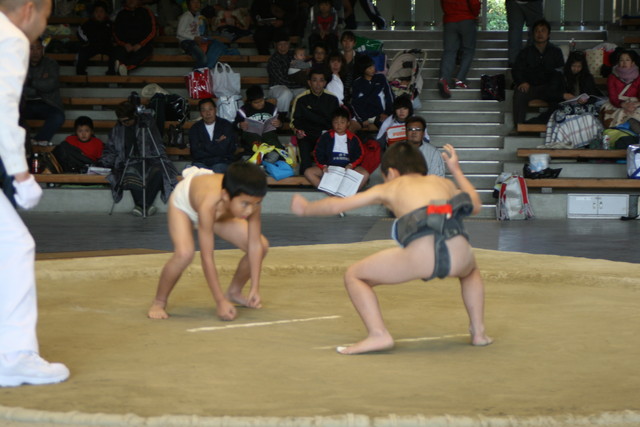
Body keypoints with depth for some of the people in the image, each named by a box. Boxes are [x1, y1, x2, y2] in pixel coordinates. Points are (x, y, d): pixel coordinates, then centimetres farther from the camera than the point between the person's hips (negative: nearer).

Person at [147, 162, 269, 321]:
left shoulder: (251, 200, -35)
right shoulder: (208, 205, -47)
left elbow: (255, 244, -26)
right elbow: (207, 258, -42)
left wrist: (255, 288, -28)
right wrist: (220, 302, -40)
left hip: (222, 212, 5)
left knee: (262, 246, -7)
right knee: (184, 254, -32)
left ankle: (234, 292, 18)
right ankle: (159, 301, -7)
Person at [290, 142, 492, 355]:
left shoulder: (390, 188, 25)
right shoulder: (443, 182, 32)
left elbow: (336, 205, 29)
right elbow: (475, 204, 48)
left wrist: (305, 209, 47)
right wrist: (456, 171, 58)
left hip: (421, 253, -4)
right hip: (459, 254, 4)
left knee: (354, 276, 15)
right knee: (471, 270, 43)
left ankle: (378, 334, 0)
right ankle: (478, 331, 31)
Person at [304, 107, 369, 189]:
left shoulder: (353, 139, 8)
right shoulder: (326, 137, 8)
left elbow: (360, 155, 6)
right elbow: (318, 154, 6)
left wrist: (351, 165, -13)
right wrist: (323, 166, -11)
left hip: (347, 168, -1)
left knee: (365, 174, -30)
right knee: (308, 172, -23)